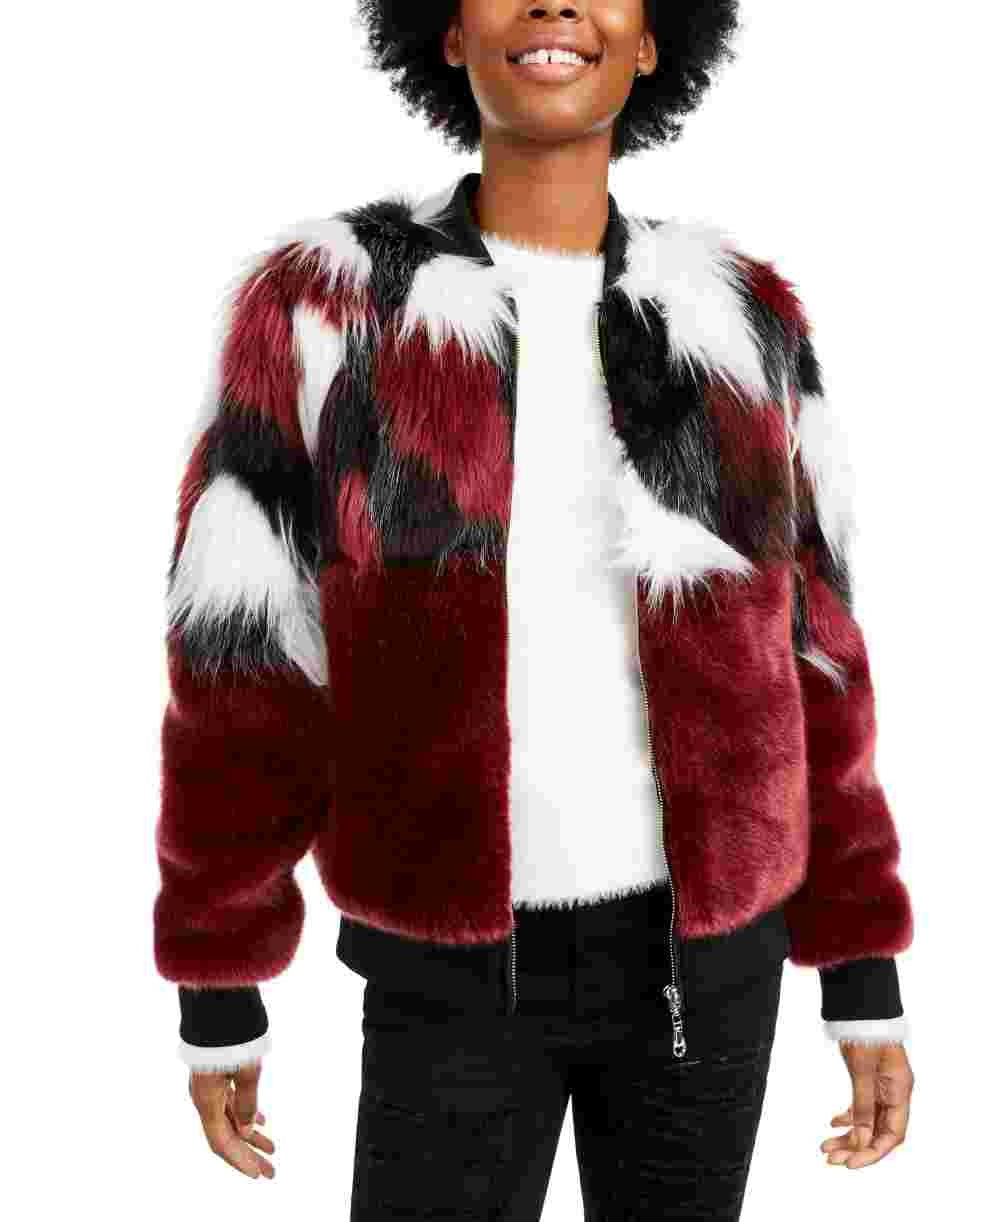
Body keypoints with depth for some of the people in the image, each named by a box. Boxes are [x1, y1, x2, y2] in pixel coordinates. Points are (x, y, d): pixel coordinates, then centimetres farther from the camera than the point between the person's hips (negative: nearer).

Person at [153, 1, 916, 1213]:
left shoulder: (743, 320, -1)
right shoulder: (318, 301, -8)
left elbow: (806, 656, 2)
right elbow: (242, 666, -7)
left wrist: (867, 977, 3)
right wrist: (216, 997, -2)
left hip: (698, 950, 2)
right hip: (460, 972, -1)